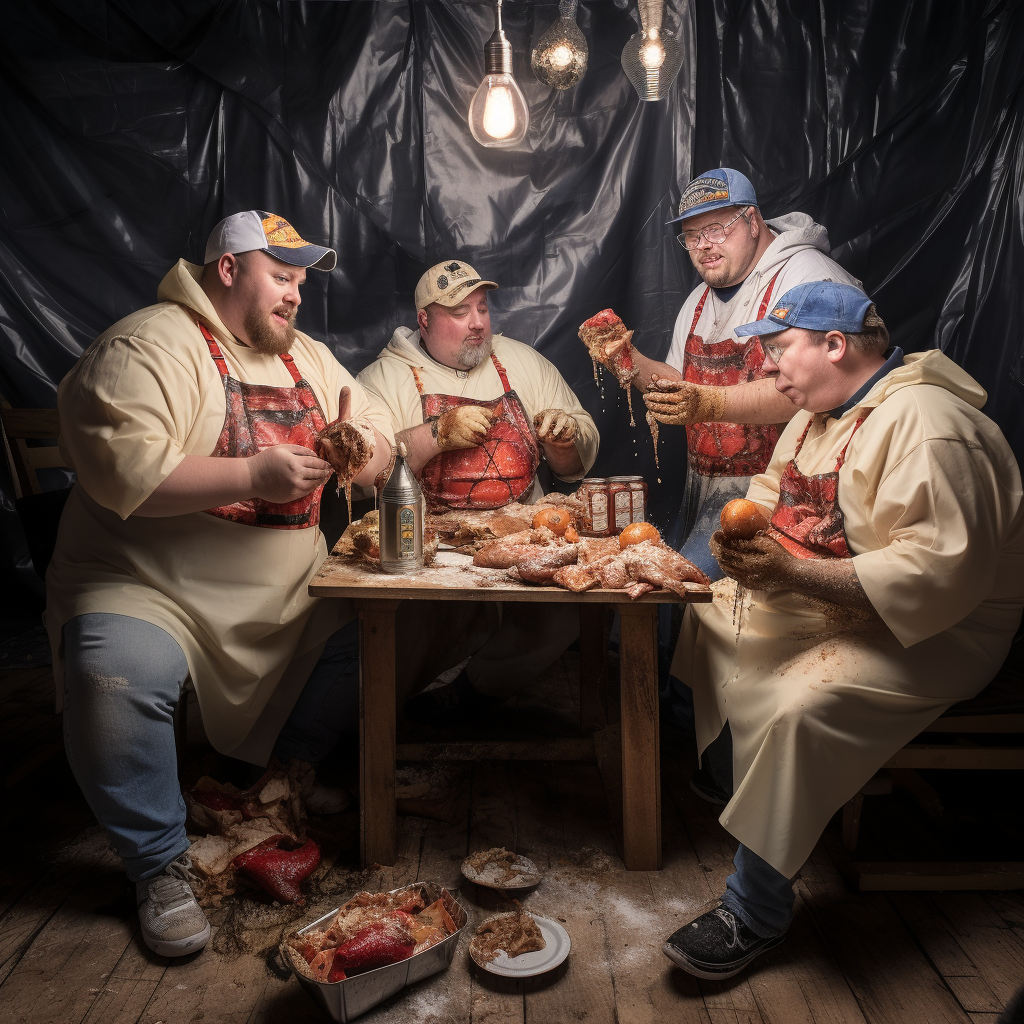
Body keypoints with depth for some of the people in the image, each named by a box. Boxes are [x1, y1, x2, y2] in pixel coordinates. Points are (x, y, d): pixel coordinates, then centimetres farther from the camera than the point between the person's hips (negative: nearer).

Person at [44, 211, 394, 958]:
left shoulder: (307, 357, 15)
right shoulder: (147, 346, -9)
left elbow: (380, 447, 12)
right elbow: (119, 469, -24)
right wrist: (252, 476, -27)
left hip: (287, 589, 7)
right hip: (146, 589, -6)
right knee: (119, 680, -32)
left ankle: (287, 773, 17)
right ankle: (161, 867, -6)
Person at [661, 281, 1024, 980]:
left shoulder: (925, 425, -25)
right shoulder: (822, 410, 8)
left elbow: (943, 570, -33)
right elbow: (774, 492, 20)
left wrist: (792, 573, -33)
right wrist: (748, 533, -4)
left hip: (932, 629, -10)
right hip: (822, 597, 10)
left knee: (800, 706, -30)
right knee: (709, 610, 11)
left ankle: (757, 912, -14)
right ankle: (727, 779, 23)